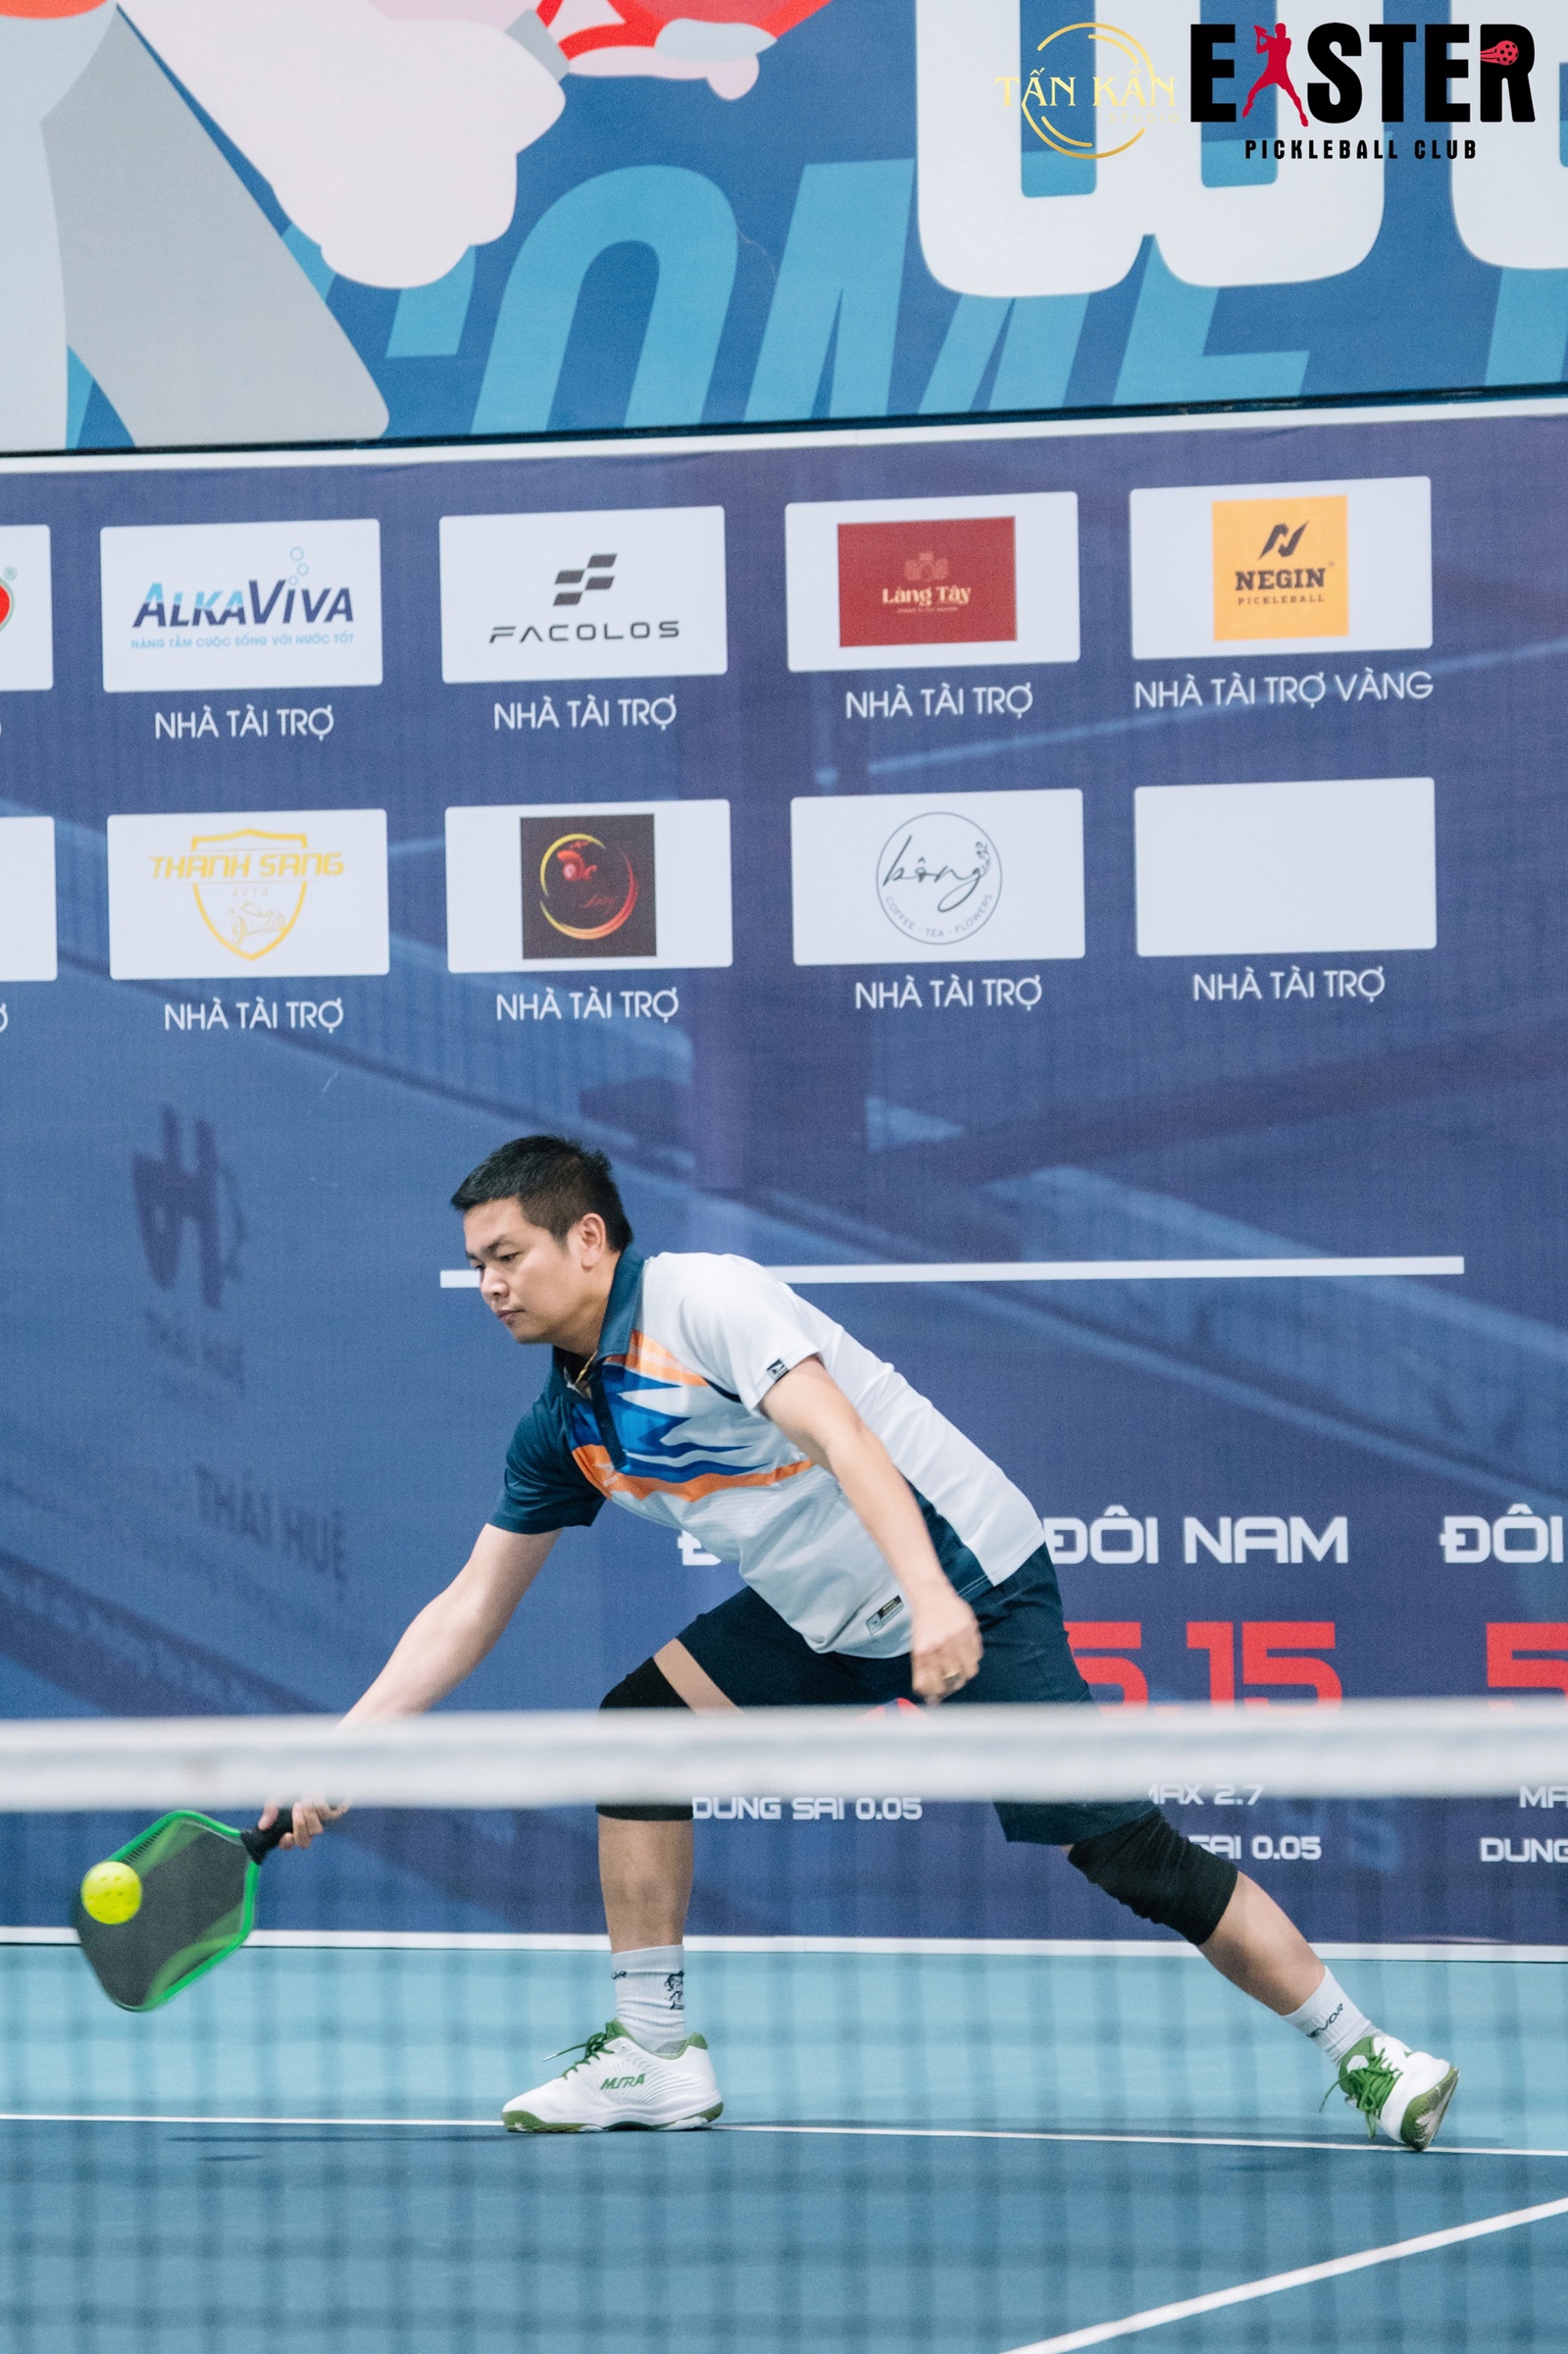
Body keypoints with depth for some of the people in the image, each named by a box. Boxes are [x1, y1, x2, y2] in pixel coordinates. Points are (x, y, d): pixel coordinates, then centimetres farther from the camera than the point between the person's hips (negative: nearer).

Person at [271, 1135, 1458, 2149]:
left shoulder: (703, 1299, -17)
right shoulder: (566, 1424, 8)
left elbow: (840, 1436, -29)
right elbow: (471, 1605, 15)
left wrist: (933, 1598, -42)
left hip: (967, 1580, -8)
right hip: (823, 1617, 8)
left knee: (1120, 1848, -14)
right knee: (639, 1723, -3)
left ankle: (1367, 2057, -6)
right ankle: (654, 2050, 4)